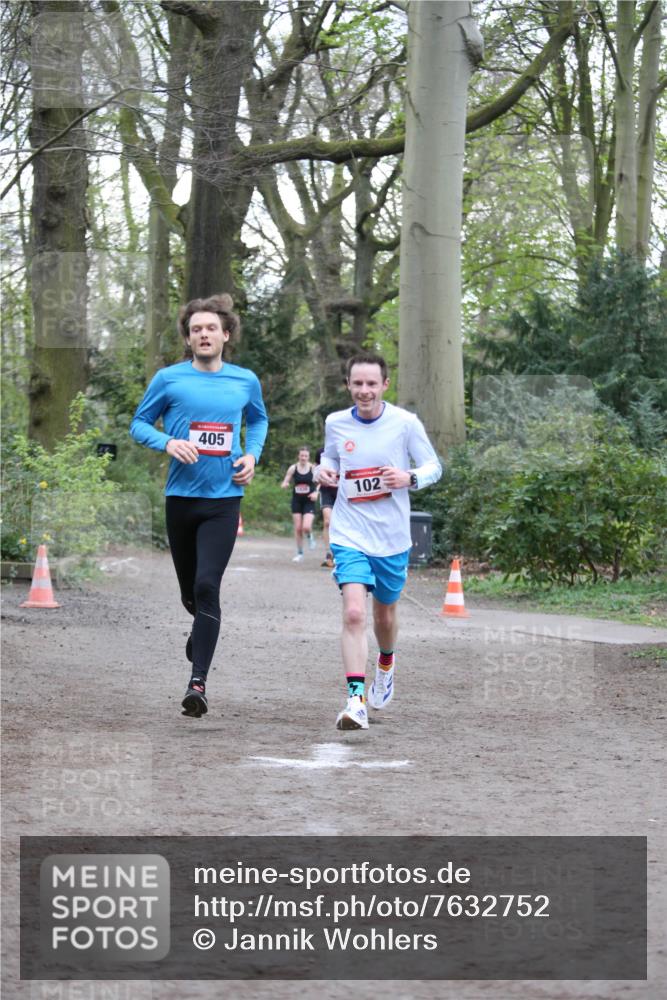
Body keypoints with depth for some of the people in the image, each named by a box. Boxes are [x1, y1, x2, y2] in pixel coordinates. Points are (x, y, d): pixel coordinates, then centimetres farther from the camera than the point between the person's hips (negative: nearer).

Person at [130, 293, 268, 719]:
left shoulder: (246, 381, 5)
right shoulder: (169, 379, 0)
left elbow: (259, 420, 24)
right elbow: (140, 424, 9)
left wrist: (252, 455, 4)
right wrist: (168, 443, -11)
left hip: (224, 497, -1)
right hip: (181, 496, 1)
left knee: (207, 587, -15)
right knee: (189, 591, 12)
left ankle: (199, 682, -15)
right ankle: (202, 627, 48)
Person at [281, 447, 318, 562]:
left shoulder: (313, 468, -5)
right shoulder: (293, 468, -3)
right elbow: (285, 483, 3)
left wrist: (316, 493, -15)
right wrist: (285, 484, -21)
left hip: (309, 501, -2)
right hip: (297, 501, 2)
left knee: (306, 527, -17)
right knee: (298, 528, 1)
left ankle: (310, 536, 19)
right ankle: (299, 553, 15)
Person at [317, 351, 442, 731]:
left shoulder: (406, 423, -8)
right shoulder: (336, 423, -2)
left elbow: (434, 467, 0)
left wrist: (410, 478, -21)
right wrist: (324, 470, -5)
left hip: (392, 538, 1)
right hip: (350, 536, 0)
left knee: (385, 615, 18)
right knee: (354, 614, -19)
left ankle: (386, 664, 52)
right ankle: (356, 702, -21)